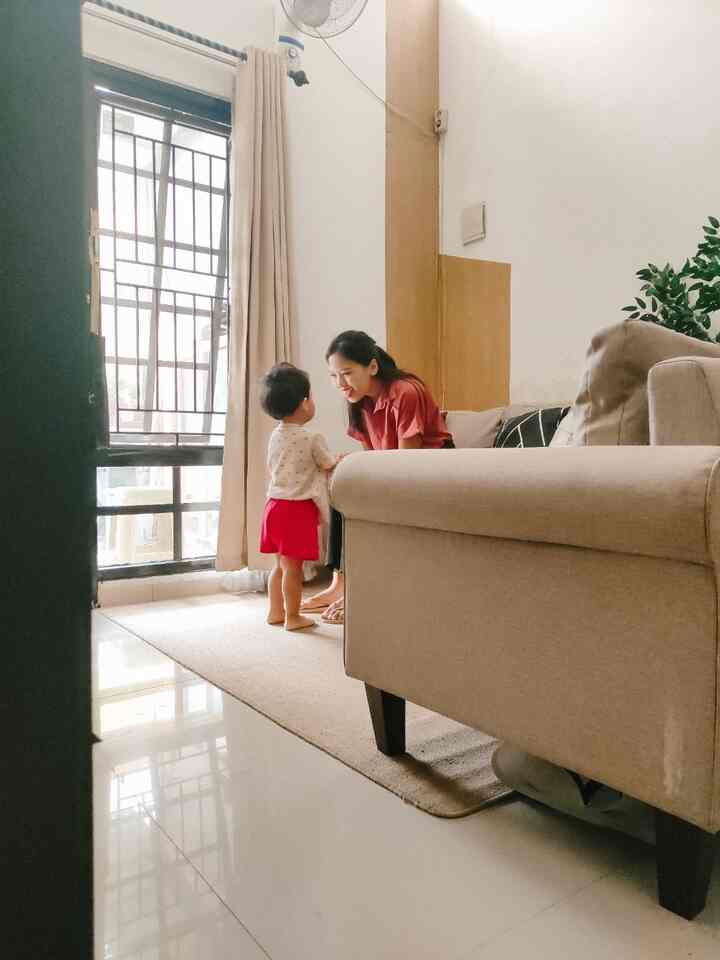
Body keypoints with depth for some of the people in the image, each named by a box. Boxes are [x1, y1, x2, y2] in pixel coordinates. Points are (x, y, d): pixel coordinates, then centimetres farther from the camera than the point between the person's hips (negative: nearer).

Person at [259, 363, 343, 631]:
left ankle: (275, 612, 26)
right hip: (298, 508, -7)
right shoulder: (313, 439, -14)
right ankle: (292, 617, 9)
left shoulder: (275, 435, 7)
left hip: (274, 503, 7)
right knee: (293, 568, 0)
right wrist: (340, 460, 21)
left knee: (280, 565, 17)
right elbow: (329, 466, -1)